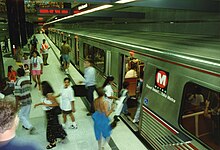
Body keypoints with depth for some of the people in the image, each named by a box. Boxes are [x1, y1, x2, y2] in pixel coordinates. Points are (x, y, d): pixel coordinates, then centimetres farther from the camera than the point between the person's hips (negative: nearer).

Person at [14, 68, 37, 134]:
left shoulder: (18, 82, -20)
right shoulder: (27, 79, 3)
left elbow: (17, 94, -21)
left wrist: (17, 103, -14)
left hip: (23, 102, -7)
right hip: (29, 100, 7)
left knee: (21, 115, 7)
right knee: (26, 114, 22)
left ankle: (31, 127, -1)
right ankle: (26, 126, 40)